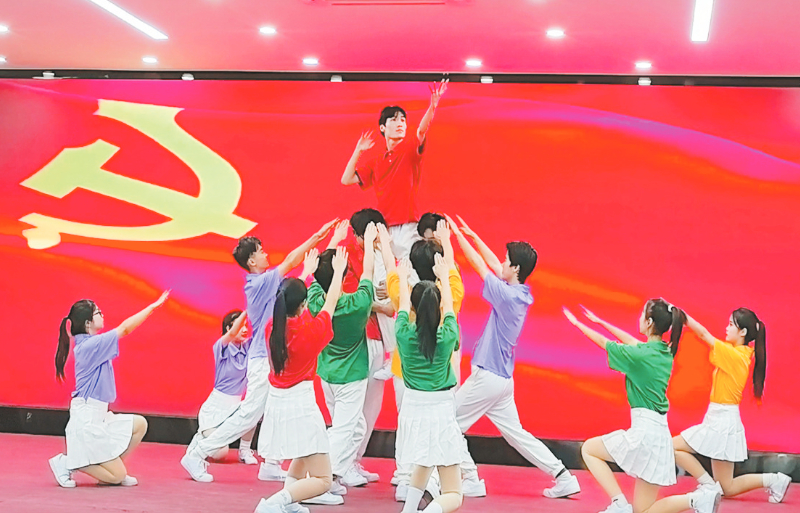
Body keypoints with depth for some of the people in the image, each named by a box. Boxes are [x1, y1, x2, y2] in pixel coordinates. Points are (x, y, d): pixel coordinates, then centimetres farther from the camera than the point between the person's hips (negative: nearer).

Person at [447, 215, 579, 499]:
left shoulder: (508, 295, -18)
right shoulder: (521, 294, 6)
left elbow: (480, 265, -12)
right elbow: (494, 266, 17)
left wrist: (458, 235, -3)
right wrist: (472, 235, 21)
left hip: (486, 377, -9)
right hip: (502, 379, 9)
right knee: (515, 433, 14)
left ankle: (470, 481, 5)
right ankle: (563, 477, 11)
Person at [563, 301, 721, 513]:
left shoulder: (640, 355, -13)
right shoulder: (665, 352, 9)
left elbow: (603, 343, 2)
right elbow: (632, 341, 27)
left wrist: (576, 322, 18)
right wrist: (601, 322, 36)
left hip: (644, 430, -8)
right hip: (659, 430, 8)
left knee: (589, 449, 14)